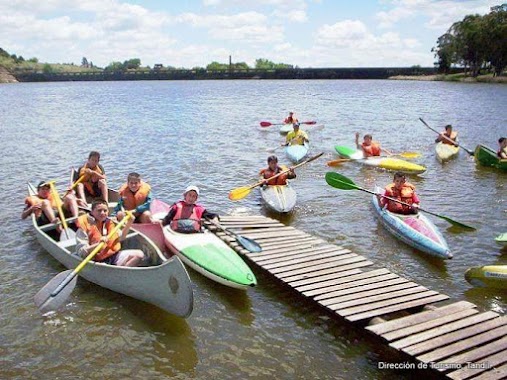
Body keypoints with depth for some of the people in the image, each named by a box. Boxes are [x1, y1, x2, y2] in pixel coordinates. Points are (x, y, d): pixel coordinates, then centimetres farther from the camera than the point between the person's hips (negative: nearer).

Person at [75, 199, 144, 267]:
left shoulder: (108, 223, 10)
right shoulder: (84, 226, -10)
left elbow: (120, 238, 21)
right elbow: (81, 252, -15)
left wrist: (129, 223, 8)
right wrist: (98, 244, -30)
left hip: (113, 256, 7)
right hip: (97, 262, -7)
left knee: (139, 254, -6)